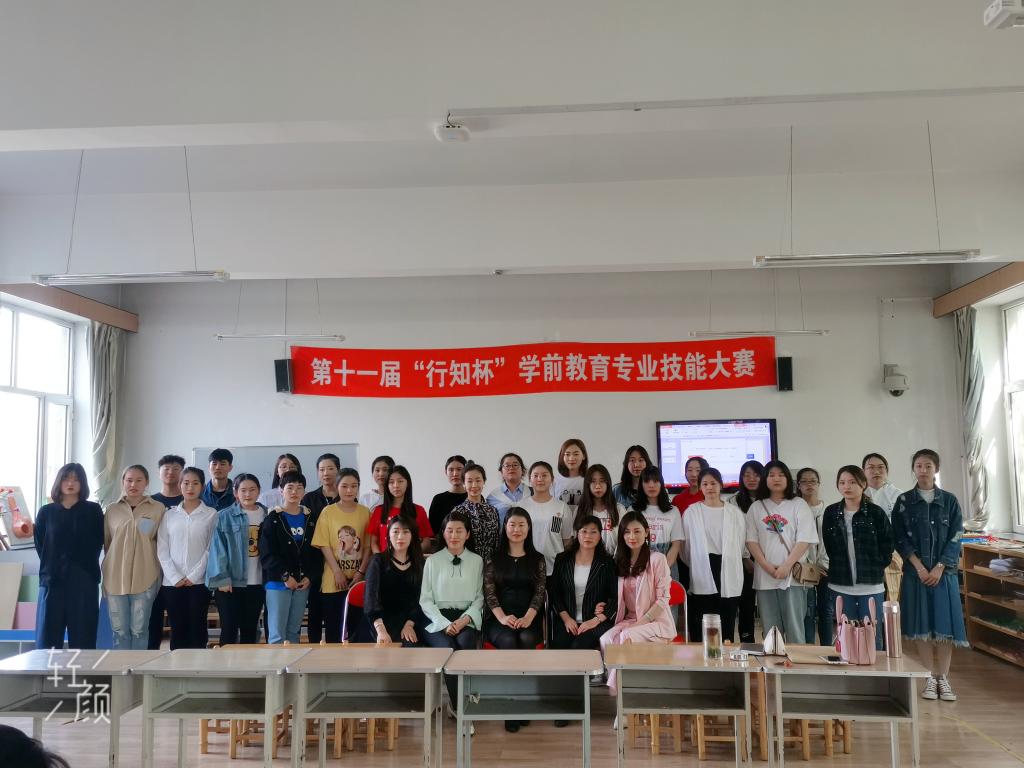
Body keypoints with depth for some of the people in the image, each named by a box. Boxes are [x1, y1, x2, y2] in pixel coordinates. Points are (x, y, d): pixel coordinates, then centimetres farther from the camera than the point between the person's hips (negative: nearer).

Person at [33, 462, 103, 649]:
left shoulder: (93, 511, 5)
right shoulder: (46, 512, 8)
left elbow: (98, 543, 5)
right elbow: (40, 544, 9)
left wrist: (84, 564, 1)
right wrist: (52, 565, 2)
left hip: (84, 580, -1)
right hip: (52, 579, 1)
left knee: (82, 640, 1)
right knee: (48, 641, 1)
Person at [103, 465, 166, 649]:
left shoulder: (158, 509, 1)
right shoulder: (112, 510, 7)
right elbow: (106, 542, 15)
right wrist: (111, 567, 14)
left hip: (145, 578, -2)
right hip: (115, 578, 2)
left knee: (139, 630, 3)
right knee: (119, 631, 6)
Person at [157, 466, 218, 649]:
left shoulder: (211, 514, 2)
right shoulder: (169, 514, 7)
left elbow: (211, 548, -2)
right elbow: (162, 550, 3)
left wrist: (193, 576, -9)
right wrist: (175, 577, -7)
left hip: (199, 581, -2)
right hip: (172, 583, 2)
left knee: (197, 629, 1)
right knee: (177, 630, 5)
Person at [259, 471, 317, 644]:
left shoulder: (310, 518, 10)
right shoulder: (273, 518, 0)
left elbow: (316, 551, 8)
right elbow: (267, 554, -7)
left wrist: (310, 577, -4)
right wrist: (285, 576, -14)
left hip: (303, 582, 3)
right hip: (278, 582, -3)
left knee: (294, 632, 8)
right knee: (277, 634, -6)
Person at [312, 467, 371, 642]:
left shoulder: (365, 512, 3)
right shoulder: (328, 512, -1)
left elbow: (368, 546, 2)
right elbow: (324, 545, -4)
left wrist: (361, 572, -8)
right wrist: (337, 572, -11)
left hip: (358, 580, 1)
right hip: (333, 580, -1)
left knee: (356, 623, 6)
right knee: (333, 624, 5)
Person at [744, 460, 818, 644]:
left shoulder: (799, 505, 4)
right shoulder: (756, 507, 11)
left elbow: (804, 540, -5)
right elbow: (751, 540, 4)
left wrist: (787, 566, -13)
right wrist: (767, 566, -9)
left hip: (793, 576, -2)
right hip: (765, 577, 3)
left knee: (794, 628, -3)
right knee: (769, 629, 6)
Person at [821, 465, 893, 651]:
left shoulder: (876, 513, -4)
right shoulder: (831, 513, 3)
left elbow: (887, 544, 2)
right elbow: (827, 546, 9)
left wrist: (877, 568, -2)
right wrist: (837, 569, 4)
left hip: (871, 586, -2)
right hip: (840, 587, 2)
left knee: (872, 635, 3)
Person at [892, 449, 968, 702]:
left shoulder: (949, 501, 5)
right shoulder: (903, 501, 3)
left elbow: (955, 538, 0)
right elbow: (900, 539, -1)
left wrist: (939, 568, -10)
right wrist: (919, 567, -11)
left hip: (944, 571, 0)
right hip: (915, 571, 0)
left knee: (945, 623, -1)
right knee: (921, 624, 0)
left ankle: (943, 678, 7)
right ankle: (930, 677, 8)